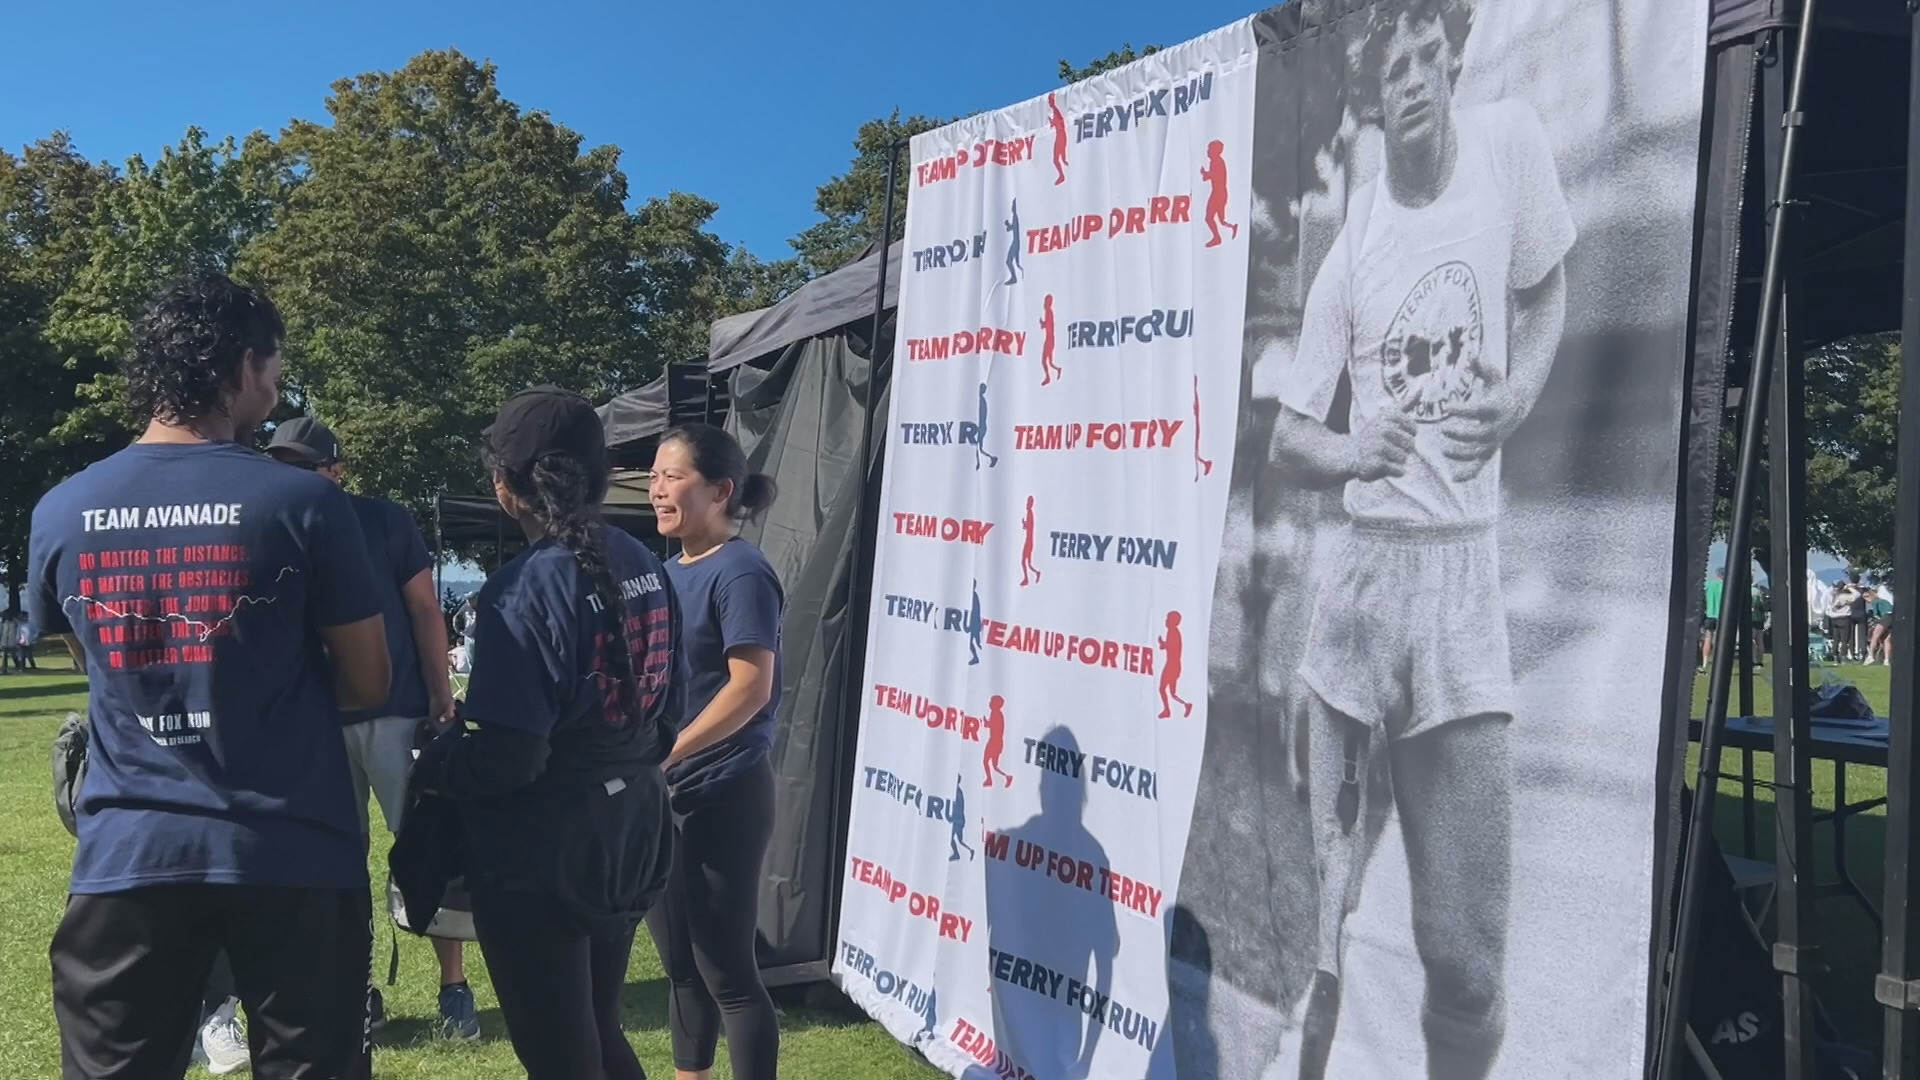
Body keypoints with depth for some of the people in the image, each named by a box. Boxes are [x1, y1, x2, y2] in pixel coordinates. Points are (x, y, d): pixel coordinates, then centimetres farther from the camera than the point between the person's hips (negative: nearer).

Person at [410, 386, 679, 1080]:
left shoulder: (525, 588, -21)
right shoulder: (643, 566, 2)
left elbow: (506, 760, -23)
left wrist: (429, 767, -5)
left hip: (541, 858, -7)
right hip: (629, 838, 7)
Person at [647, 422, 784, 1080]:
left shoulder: (740, 573, -13)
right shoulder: (668, 571, 11)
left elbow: (751, 687, -21)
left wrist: (664, 755, -24)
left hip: (721, 799, -8)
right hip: (664, 799, 8)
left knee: (726, 970, 0)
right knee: (680, 963, 18)